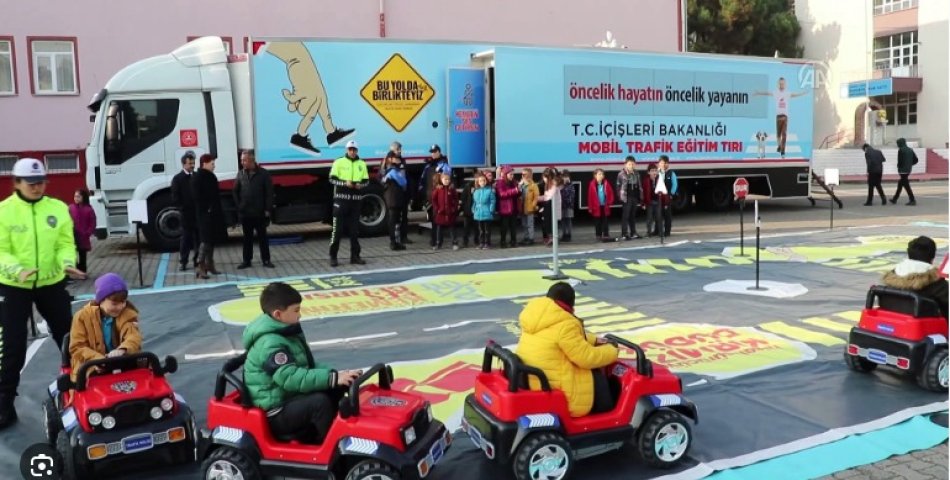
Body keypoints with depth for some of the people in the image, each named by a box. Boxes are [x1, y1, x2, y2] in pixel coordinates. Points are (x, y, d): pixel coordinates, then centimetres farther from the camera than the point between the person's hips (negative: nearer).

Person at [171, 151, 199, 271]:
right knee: (186, 238, 1)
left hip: (199, 212, 3)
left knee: (199, 237, 6)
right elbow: (175, 198, -3)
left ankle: (198, 260, 16)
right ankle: (182, 262, 7)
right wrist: (183, 208, -11)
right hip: (186, 213, -3)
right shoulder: (178, 178, 0)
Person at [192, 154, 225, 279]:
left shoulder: (211, 176, 16)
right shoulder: (198, 177, -11)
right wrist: (206, 209, -20)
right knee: (206, 240, -12)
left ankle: (209, 265, 20)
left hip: (213, 213, 9)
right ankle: (200, 267, -12)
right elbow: (197, 196, -19)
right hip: (205, 214, -9)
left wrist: (217, 210, 12)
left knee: (212, 240, 13)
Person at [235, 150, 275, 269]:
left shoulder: (264, 174, -6)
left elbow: (270, 193, -6)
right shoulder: (241, 174, 4)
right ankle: (246, 260, 18)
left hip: (260, 213, -3)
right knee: (247, 238, 10)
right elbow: (236, 191, 13)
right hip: (245, 213, 3)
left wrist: (268, 209, -10)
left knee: (262, 237, 5)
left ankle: (266, 260, 12)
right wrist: (238, 205, 3)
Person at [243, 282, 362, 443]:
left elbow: (307, 365, 12)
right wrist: (333, 378, -37)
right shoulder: (271, 344, -24)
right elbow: (291, 378, -34)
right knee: (319, 401, -27)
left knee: (335, 389, 0)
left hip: (289, 397, 10)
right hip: (275, 412, -10)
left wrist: (334, 374, -5)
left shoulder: (285, 333, 8)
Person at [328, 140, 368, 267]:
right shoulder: (339, 162, 1)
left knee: (354, 229, 8)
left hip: (356, 199, 3)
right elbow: (332, 179, -2)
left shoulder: (362, 164, 11)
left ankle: (355, 256, 16)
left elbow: (366, 180, 13)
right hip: (341, 198, -3)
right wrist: (345, 183, -17)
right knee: (337, 228, -4)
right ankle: (333, 256, 3)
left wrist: (360, 184, -9)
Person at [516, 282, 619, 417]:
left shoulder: (535, 316, 7)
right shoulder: (564, 325, -22)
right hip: (553, 385, -9)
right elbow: (587, 358, -17)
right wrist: (611, 351, 1)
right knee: (600, 382, 8)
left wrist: (594, 340, 21)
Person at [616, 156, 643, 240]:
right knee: (625, 216, -4)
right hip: (627, 198, -5)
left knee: (633, 216, 12)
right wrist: (621, 197, -12)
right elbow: (618, 186, -8)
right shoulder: (622, 174, -7)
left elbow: (639, 186, 14)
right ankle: (624, 234, -1)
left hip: (635, 198, 6)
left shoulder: (636, 173, 11)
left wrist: (640, 198, 11)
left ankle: (633, 233, 18)